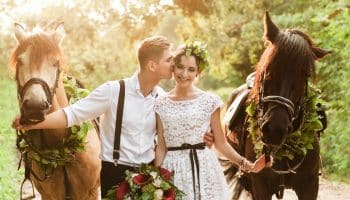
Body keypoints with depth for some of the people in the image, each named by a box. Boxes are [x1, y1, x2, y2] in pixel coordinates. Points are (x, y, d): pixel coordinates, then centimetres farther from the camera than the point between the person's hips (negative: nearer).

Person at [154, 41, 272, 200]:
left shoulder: (209, 101, -1)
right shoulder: (161, 104, 4)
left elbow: (220, 143, 2)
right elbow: (161, 148, 5)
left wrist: (247, 165, -7)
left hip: (203, 170, -1)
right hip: (173, 172, 1)